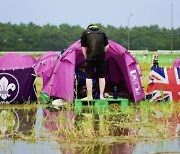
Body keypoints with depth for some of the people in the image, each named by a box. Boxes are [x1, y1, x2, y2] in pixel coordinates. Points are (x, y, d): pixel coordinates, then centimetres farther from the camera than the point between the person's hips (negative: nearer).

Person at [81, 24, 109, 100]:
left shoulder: (85, 32, 13)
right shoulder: (102, 32, 20)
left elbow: (83, 47, 12)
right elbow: (107, 46, 19)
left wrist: (86, 57, 18)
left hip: (91, 57, -3)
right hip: (101, 58, 3)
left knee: (89, 76, 4)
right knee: (102, 76, 12)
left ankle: (89, 96, 3)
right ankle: (101, 96, 13)